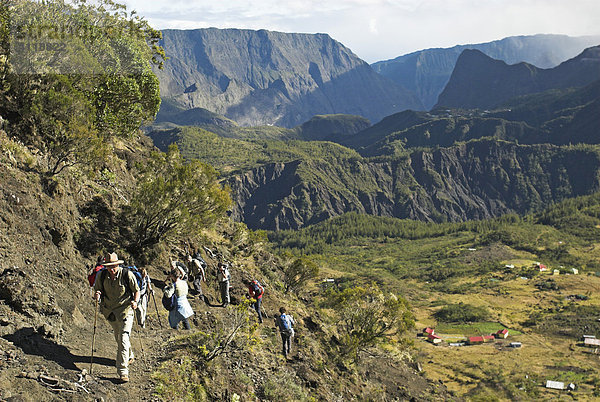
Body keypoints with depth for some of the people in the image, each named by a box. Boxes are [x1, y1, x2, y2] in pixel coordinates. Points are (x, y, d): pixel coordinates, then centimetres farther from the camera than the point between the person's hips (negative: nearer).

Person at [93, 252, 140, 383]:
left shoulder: (127, 274, -14)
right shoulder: (102, 276, -5)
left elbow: (137, 290, -4)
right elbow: (97, 290, 7)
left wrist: (135, 301, -23)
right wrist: (97, 296, -17)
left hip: (125, 310, -5)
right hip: (110, 311, 5)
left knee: (124, 339, -16)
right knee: (118, 339, 21)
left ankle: (123, 371, -15)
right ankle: (129, 356, 48)